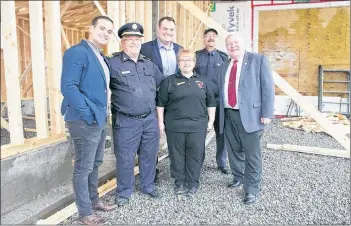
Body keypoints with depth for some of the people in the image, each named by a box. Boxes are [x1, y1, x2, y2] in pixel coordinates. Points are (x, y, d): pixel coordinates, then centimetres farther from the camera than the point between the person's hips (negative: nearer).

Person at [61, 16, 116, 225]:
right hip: (85, 121, -9)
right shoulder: (77, 52, -14)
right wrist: (88, 114, -22)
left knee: (95, 164, 20)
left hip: (100, 120, 9)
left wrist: (102, 113, 13)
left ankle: (94, 200, 37)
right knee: (83, 168, 3)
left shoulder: (102, 57, 15)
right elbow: (68, 87, -22)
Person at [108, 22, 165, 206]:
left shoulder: (149, 64, 12)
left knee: (149, 155, 16)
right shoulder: (112, 63, -8)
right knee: (125, 159, 6)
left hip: (150, 119, 5)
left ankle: (148, 186, 36)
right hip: (126, 122, -5)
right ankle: (124, 192, 26)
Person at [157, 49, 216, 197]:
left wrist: (211, 121, 7)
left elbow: (211, 103, 12)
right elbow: (161, 103, 4)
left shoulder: (203, 81, 10)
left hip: (198, 126, 1)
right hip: (175, 125, -1)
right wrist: (161, 122, 0)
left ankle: (193, 183, 20)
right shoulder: (169, 81, 3)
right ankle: (179, 183, 22)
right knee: (177, 155, 6)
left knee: (195, 155, 5)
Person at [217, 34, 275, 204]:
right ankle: (238, 177, 38)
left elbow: (267, 87, -7)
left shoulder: (258, 60, -2)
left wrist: (266, 113, -14)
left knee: (252, 154, -1)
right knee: (234, 150, 17)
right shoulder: (224, 66, 15)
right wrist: (220, 113, 10)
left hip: (250, 114, -5)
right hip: (228, 115, 6)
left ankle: (251, 190, 12)